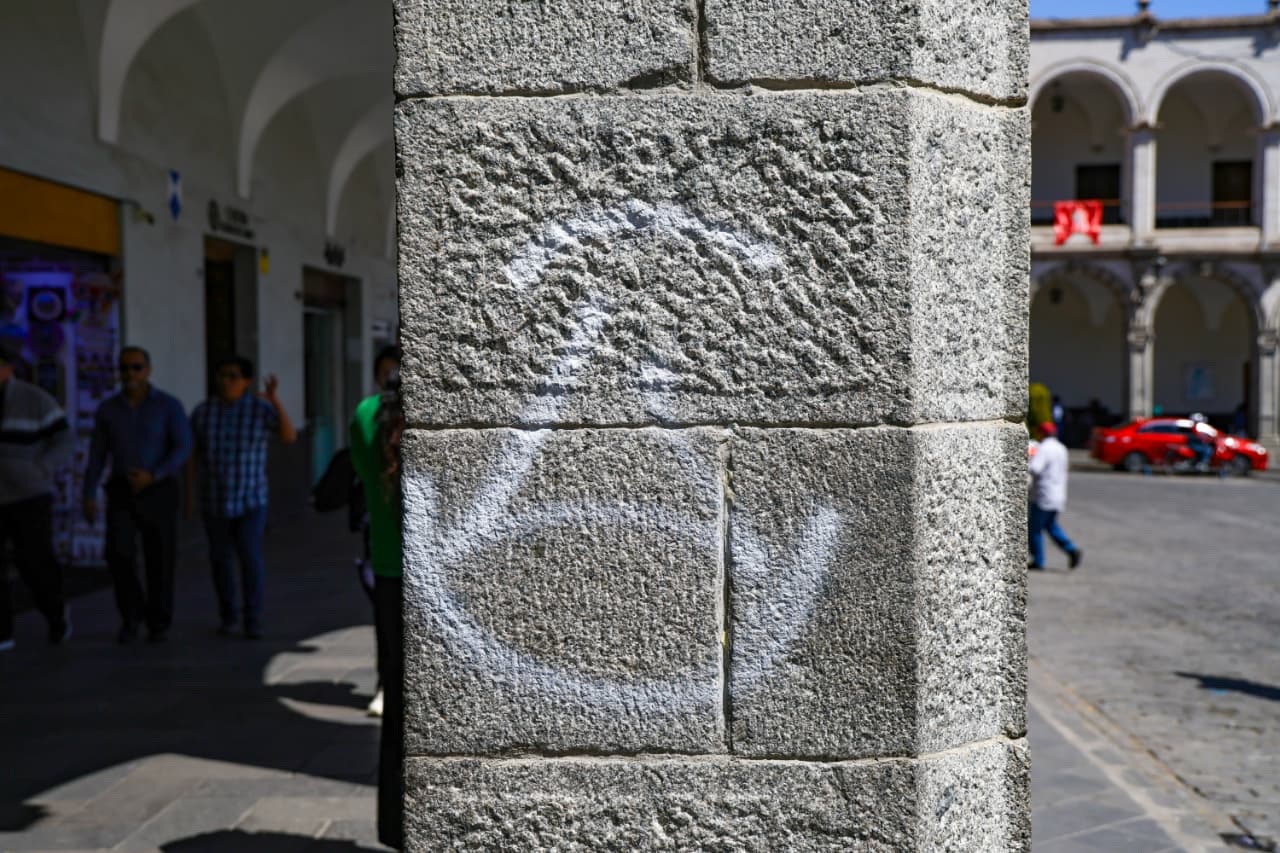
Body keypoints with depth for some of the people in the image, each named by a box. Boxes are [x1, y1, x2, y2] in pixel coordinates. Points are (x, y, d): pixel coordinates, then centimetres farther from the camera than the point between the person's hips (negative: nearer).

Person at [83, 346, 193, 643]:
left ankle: (158, 623, 18)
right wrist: (88, 497, 0)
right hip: (122, 493, 2)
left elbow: (183, 449, -12)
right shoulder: (107, 408, 5)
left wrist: (152, 476, -25)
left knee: (159, 560, 0)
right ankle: (132, 616, 5)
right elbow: (97, 455, 7)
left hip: (159, 491, -2)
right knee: (119, 553, -15)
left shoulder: (169, 405, -5)